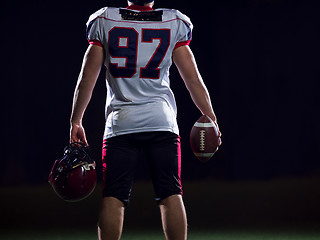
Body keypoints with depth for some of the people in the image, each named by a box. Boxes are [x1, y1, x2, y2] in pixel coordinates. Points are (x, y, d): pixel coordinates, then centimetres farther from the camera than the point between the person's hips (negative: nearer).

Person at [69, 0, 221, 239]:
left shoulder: (104, 22, 2)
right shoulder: (175, 24, 3)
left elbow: (87, 78, 3)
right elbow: (193, 79, 4)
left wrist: (75, 122, 10)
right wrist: (211, 119, 14)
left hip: (121, 122, 0)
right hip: (161, 121, 0)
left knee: (113, 197, 0)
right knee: (171, 195, 2)